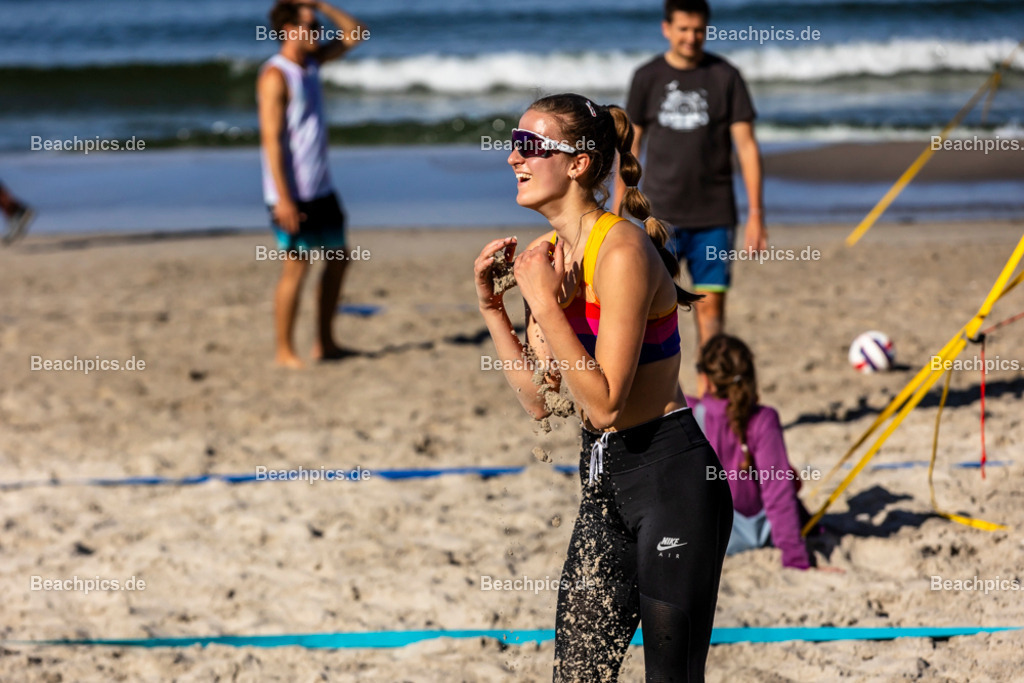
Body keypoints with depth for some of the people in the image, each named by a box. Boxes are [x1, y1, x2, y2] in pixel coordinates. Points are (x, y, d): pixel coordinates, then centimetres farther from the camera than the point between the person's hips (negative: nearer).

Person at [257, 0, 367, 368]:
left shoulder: (311, 61, 10)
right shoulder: (275, 76, -15)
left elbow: (355, 34, 19)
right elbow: (271, 138, -20)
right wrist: (283, 198, -24)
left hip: (321, 189, 9)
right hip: (292, 191, -9)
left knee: (338, 258, 14)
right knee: (296, 268, -5)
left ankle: (325, 343, 23)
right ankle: (285, 352, 5)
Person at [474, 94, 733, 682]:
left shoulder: (622, 250, -18)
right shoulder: (550, 254, 8)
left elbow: (604, 403, -22)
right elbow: (540, 399, 11)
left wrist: (545, 302, -22)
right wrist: (492, 305, 3)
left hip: (670, 477, -9)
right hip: (606, 478, 9)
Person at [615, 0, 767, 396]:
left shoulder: (725, 77, 2)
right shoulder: (647, 78, 4)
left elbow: (746, 145, 1)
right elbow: (630, 145, 9)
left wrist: (756, 214, -4)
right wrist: (617, 211, 7)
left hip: (714, 216, 0)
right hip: (660, 214, 0)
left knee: (711, 304, 1)